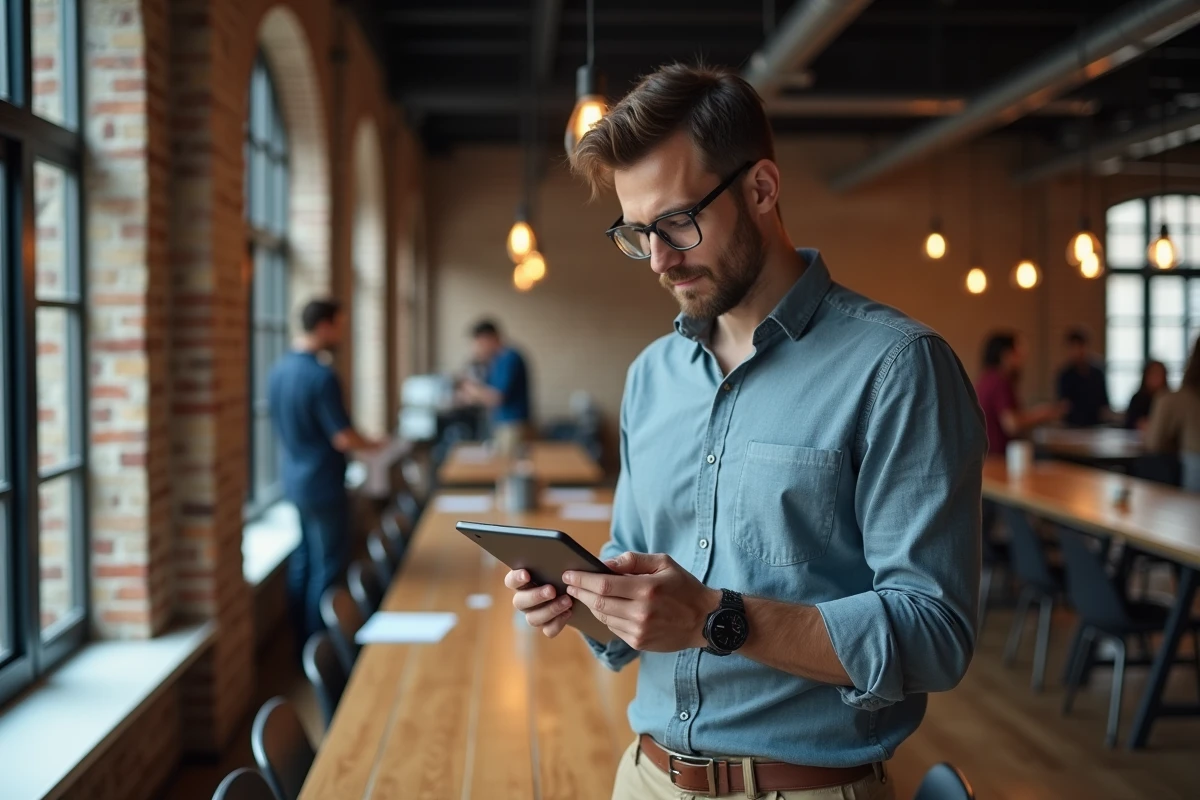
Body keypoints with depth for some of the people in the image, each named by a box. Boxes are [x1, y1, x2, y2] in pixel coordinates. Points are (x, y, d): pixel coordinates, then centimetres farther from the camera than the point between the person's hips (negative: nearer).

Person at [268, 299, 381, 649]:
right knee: (326, 568, 2)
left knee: (302, 561, 16)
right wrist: (372, 444, -3)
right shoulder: (321, 376, -22)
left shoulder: (278, 371, 3)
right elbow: (344, 439, -21)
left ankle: (300, 641, 24)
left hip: (294, 481, 8)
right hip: (323, 485, -8)